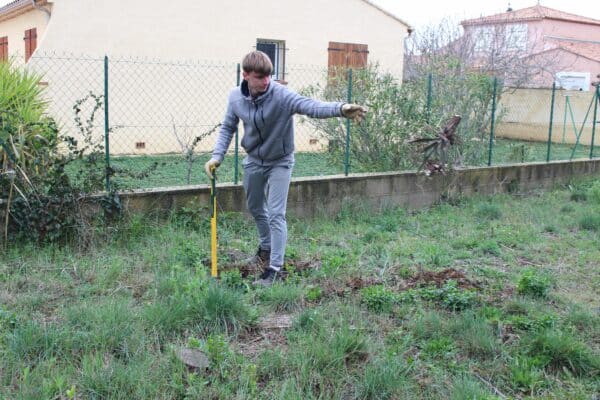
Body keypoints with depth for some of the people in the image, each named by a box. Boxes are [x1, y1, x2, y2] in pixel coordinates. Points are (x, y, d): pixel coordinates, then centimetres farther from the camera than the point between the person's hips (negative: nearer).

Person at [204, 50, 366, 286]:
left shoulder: (281, 95, -29)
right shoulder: (235, 97, -14)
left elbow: (310, 106, -44)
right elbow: (228, 127, 1)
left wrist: (340, 109, -62)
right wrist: (217, 156, -9)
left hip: (279, 162, -5)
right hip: (253, 160, 5)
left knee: (276, 214, -9)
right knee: (255, 208, 21)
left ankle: (275, 268, 2)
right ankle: (266, 247, 47)